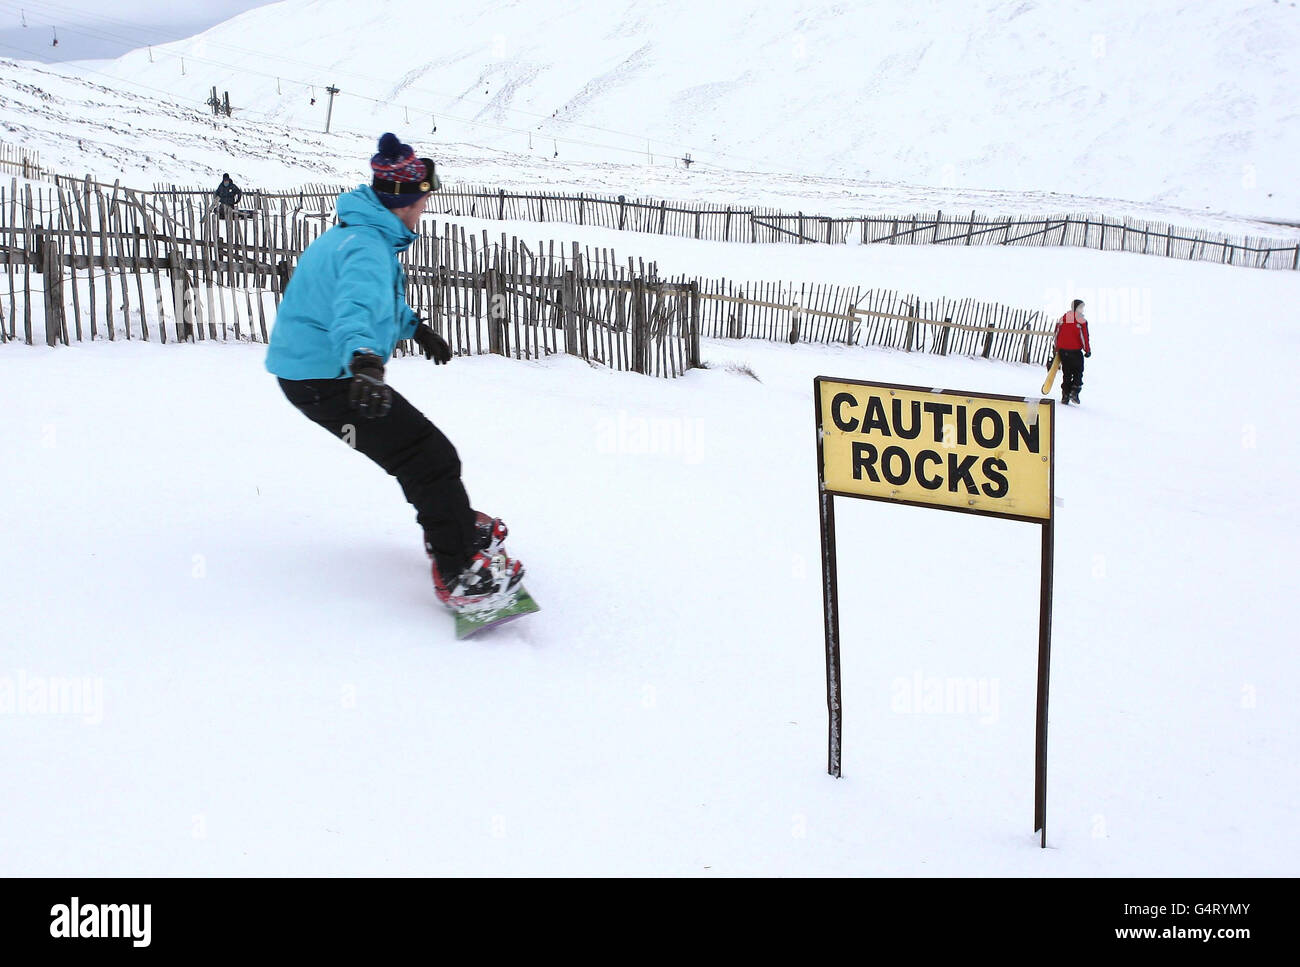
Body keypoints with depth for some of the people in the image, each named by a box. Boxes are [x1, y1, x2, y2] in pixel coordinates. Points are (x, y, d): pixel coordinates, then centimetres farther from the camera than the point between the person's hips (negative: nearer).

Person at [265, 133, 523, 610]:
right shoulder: (368, 247, -23)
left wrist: (416, 328, 46)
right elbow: (357, 305, -44)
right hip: (330, 378, -11)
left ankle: (450, 523, 45)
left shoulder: (357, 233, 13)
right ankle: (460, 575, -12)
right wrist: (363, 360, -61)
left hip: (307, 370, 11)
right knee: (431, 458, -12)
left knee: (416, 444, 27)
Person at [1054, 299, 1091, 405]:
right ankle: (1074, 392, -5)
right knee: (1078, 372, 10)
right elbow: (1084, 336, -9)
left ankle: (1065, 396, 9)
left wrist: (1057, 350, 19)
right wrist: (1088, 350, 0)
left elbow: (1057, 335, 11)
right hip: (1075, 351, -4)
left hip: (1063, 351, 4)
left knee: (1066, 373, 13)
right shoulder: (1081, 319, -8)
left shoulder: (1062, 318, 8)